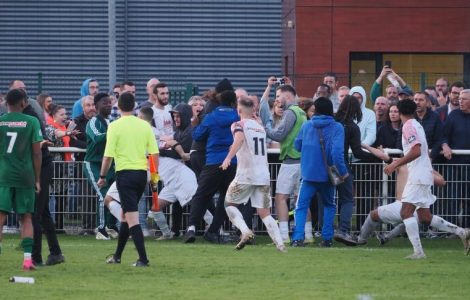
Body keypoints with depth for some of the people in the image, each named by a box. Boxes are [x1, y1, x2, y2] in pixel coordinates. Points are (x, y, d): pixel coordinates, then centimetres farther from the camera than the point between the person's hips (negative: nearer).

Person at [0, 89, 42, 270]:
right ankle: (27, 259, 0)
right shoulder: (32, 122, -2)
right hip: (25, 176, 0)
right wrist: (37, 179, 7)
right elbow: (37, 153, -2)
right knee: (26, 218, 8)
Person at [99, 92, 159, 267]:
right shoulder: (145, 126, 3)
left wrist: (102, 176, 3)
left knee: (132, 218, -6)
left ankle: (143, 259, -15)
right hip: (142, 173, 5)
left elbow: (108, 156, -9)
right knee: (126, 215, 19)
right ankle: (117, 255, 29)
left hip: (125, 173, -5)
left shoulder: (115, 126, -8)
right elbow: (155, 153, 1)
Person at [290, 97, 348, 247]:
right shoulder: (336, 128, -7)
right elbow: (337, 151, -19)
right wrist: (342, 171, -11)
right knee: (329, 205, 20)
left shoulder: (306, 126, 3)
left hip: (308, 173, 1)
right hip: (327, 174, 0)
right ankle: (327, 238, 14)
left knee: (301, 206, 1)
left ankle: (298, 237, -18)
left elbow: (297, 146, 13)